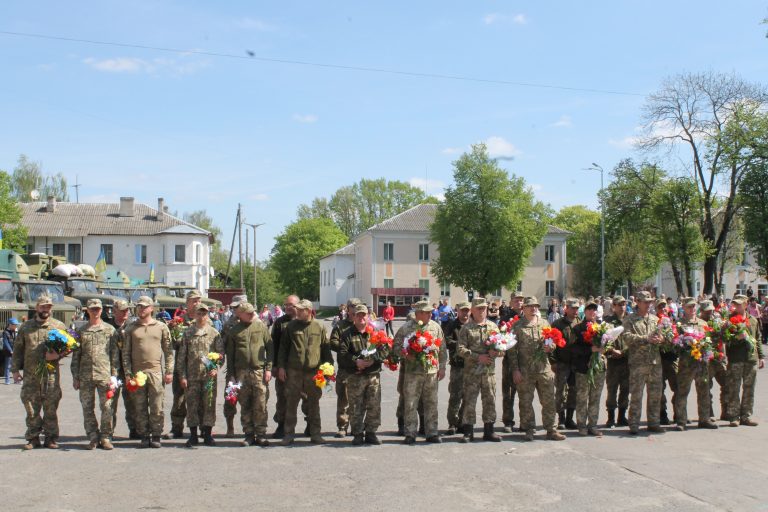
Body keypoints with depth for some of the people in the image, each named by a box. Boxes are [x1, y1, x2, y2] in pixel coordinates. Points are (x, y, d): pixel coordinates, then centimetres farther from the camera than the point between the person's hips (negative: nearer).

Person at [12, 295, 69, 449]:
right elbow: (18, 349, 14)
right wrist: (15, 369, 8)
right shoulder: (26, 327, 12)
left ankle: (51, 438, 10)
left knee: (51, 408, 1)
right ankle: (33, 438, 14)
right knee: (31, 408, 3)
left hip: (51, 374, -1)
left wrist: (57, 354, -12)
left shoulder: (59, 326, 7)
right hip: (30, 375, 2)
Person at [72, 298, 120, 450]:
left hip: (104, 375, -2)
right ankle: (93, 437, 14)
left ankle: (105, 437, 7)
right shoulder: (81, 331, 12)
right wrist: (75, 377, 5)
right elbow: (76, 356, 11)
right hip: (85, 376, 2)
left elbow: (115, 354, 4)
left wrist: (114, 375, -3)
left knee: (107, 407, -2)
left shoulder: (110, 330, 7)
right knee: (87, 408, 5)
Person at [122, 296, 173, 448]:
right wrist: (127, 373, -2)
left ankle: (156, 436, 9)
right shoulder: (131, 329, 9)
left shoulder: (161, 327, 7)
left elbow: (169, 351, 7)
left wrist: (169, 372, 0)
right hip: (137, 372, 1)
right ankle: (144, 436, 13)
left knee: (157, 407, -1)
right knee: (140, 408, 5)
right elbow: (126, 353, 7)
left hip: (156, 372, -1)